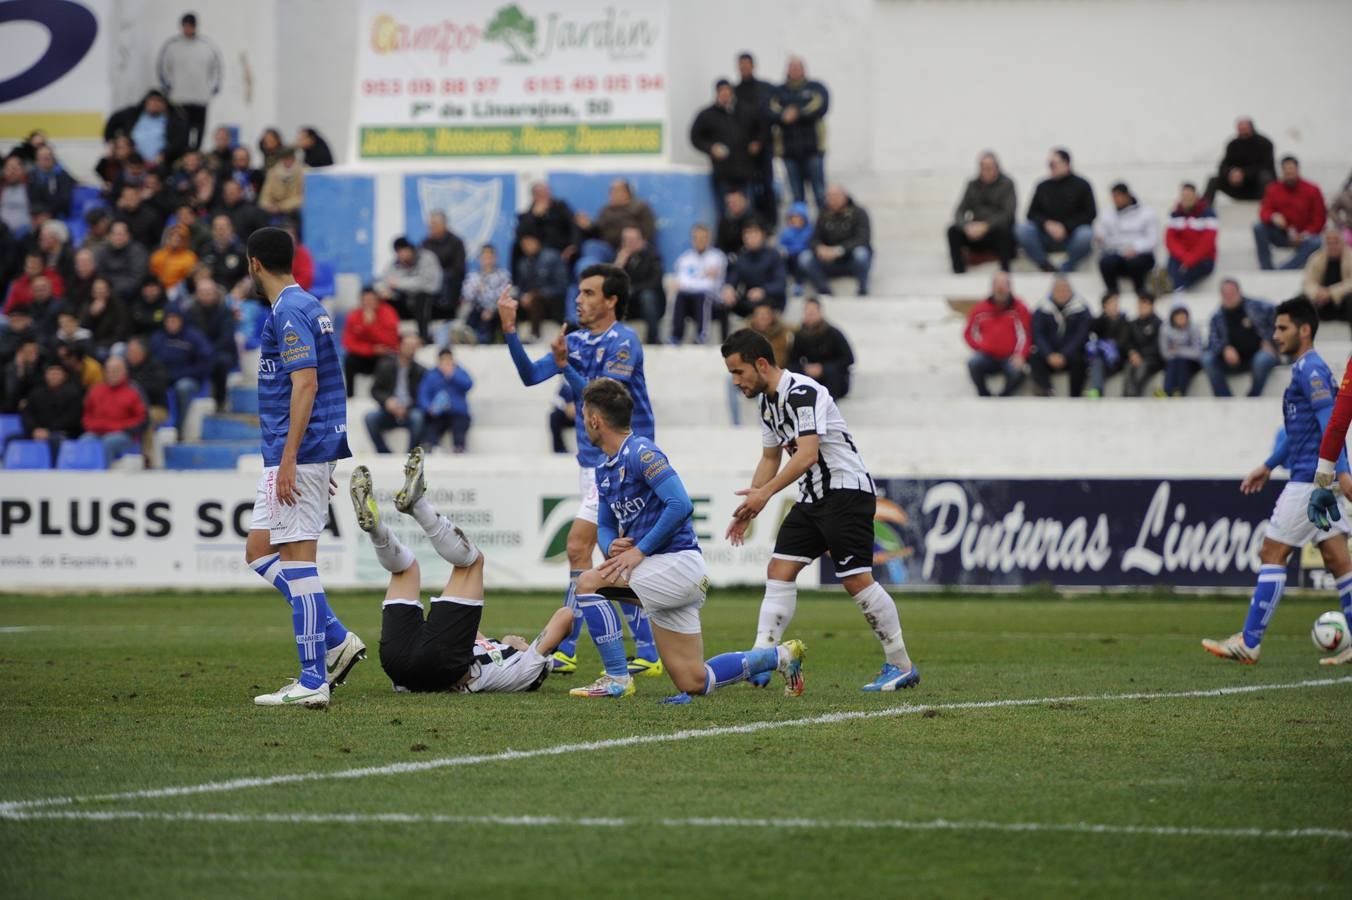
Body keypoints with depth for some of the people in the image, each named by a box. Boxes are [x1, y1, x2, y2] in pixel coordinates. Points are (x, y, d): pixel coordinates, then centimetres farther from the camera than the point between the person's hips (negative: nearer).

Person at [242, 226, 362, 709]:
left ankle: (312, 681, -9)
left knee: (296, 560, -9)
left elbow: (305, 385, -21)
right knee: (260, 552, 14)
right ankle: (335, 640, 10)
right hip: (319, 450, 10)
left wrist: (288, 460, -23)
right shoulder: (308, 307, 17)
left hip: (299, 451, -10)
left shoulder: (289, 312, -14)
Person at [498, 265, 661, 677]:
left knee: (578, 547, -12)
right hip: (593, 462, 8)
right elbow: (531, 375, 3)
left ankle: (565, 650, -9)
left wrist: (565, 366, -27)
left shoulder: (624, 342, -13)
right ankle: (647, 654, 11)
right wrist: (510, 332, -7)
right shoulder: (576, 341, 11)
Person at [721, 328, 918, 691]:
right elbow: (770, 459, 22)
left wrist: (765, 492, -34)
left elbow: (808, 454, -29)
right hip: (812, 498, 9)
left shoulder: (802, 393, -20)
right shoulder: (768, 402, 11)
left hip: (847, 491, -9)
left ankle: (902, 667, 0)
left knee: (857, 580, -10)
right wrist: (749, 509, 14)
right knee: (779, 572, -2)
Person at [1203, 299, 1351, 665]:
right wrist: (1268, 466, 32)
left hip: (1309, 480, -10)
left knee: (1272, 554, -6)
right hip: (1318, 479, 10)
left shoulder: (1310, 370, -12)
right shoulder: (1306, 369, 19)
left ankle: (1249, 642, -4)